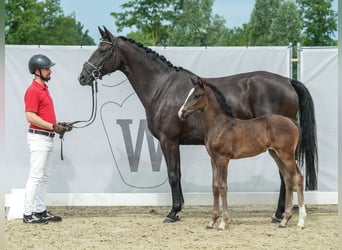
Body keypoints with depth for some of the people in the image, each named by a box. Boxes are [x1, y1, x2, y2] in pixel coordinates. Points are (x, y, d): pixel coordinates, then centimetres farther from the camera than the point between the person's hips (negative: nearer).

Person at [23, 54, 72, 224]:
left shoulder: (44, 88, 15)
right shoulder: (33, 90, -15)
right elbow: (31, 117, -21)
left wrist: (58, 125, 9)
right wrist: (53, 127, -21)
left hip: (47, 138, 10)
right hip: (38, 138, -10)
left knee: (44, 175, 13)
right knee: (36, 176, -8)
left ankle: (40, 211, 19)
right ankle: (28, 214, -4)